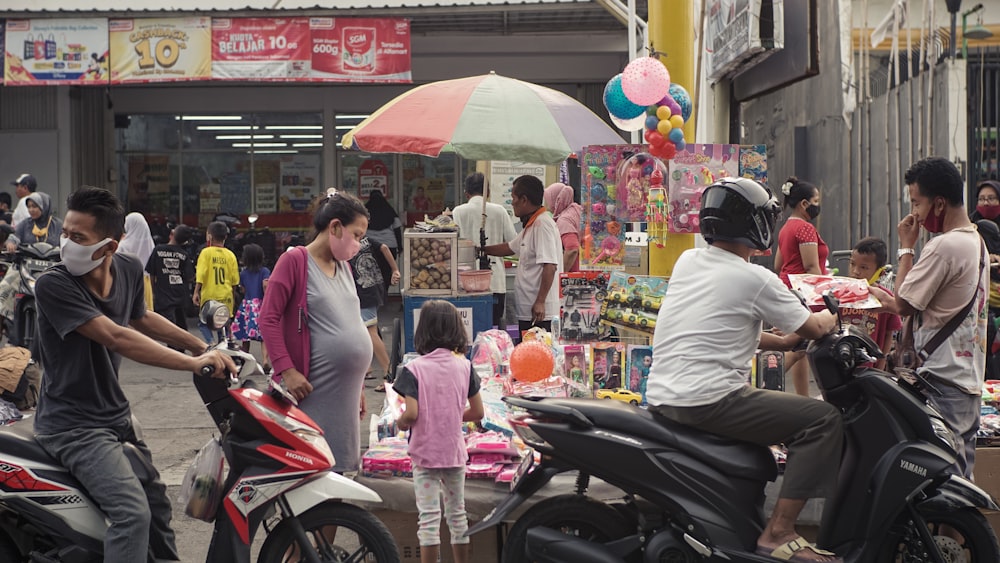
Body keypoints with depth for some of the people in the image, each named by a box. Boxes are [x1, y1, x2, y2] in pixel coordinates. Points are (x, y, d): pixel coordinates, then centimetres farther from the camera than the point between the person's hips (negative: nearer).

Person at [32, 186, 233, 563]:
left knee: (156, 501, 23)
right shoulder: (53, 284, -24)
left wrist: (201, 346, 17)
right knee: (133, 512, -25)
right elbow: (116, 338, -33)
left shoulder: (128, 269, -3)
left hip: (115, 415, 8)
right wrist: (193, 363, -35)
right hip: (74, 425, -8)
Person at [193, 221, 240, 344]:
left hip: (209, 295, -3)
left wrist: (196, 292, -6)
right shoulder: (230, 255, 3)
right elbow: (235, 279, 5)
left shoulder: (206, 252, -6)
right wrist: (233, 296, 17)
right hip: (226, 296, 3)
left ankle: (210, 342, -13)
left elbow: (201, 275, -12)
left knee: (203, 322, 8)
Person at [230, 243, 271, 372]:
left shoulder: (243, 273, 6)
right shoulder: (264, 271, -3)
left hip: (247, 304, 2)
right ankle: (265, 360, -20)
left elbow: (242, 290, 9)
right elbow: (265, 286, -16)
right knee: (264, 337, -3)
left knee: (245, 337, 10)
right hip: (260, 304, -2)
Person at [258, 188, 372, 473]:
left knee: (337, 466, 10)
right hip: (314, 391, -8)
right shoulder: (295, 260, -6)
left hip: (345, 391, 8)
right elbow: (268, 318, -11)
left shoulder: (343, 267, 17)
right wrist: (287, 371, -18)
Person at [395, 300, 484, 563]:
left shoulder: (414, 369, -13)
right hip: (455, 452, 3)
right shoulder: (464, 366, -3)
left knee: (428, 516, 1)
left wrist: (400, 423, 0)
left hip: (425, 454, -3)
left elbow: (411, 414, -21)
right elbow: (477, 412, -1)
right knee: (457, 513, 17)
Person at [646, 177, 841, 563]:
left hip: (660, 398, 9)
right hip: (709, 399, -9)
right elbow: (813, 329, 3)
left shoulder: (686, 262, 12)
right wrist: (830, 318, 25)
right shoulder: (755, 279, -8)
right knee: (823, 420, -6)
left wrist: (780, 342, 25)